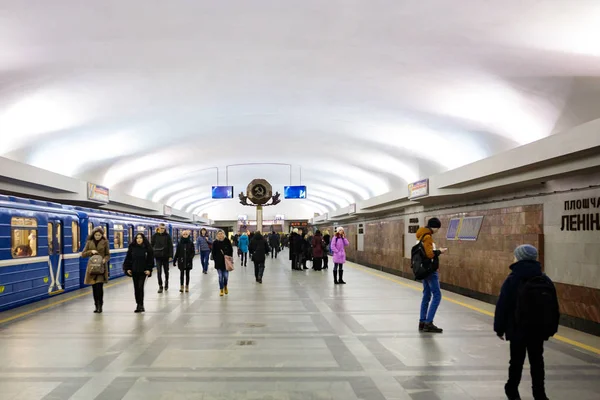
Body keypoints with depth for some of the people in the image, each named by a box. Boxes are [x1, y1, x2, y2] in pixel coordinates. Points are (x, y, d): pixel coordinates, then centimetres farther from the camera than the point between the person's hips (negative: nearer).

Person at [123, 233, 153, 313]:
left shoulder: (147, 248, -4)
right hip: (134, 271, 3)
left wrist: (149, 269, -8)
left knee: (140, 287, -10)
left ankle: (141, 305, -3)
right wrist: (127, 268, 0)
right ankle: (138, 305, 16)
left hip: (143, 271, -3)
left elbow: (150, 259, -2)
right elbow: (128, 258, 7)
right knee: (136, 288, 7)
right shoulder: (132, 247, 2)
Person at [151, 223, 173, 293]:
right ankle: (160, 286, 2)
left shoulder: (167, 236, -3)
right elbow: (152, 245, 6)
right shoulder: (155, 236, 0)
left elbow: (170, 246, -5)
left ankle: (166, 282, 37)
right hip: (158, 256, 0)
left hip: (165, 256, 0)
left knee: (166, 271, 14)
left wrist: (170, 256, -10)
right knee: (159, 272, -5)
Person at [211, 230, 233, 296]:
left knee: (226, 276, -1)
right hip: (218, 262, 0)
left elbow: (231, 250, 4)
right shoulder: (215, 243, 0)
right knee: (220, 276, 2)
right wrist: (215, 259, -2)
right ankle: (221, 290, 14)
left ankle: (225, 287, 27)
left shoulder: (227, 241, -1)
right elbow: (213, 252, 5)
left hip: (226, 261, 0)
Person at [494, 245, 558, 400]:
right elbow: (554, 307, 7)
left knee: (517, 360, 8)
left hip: (518, 329, -4)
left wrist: (499, 327, -2)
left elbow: (502, 306, -12)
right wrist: (551, 328, 16)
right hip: (539, 329, 4)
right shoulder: (546, 280, 2)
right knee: (537, 360, 14)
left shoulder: (513, 279, -13)